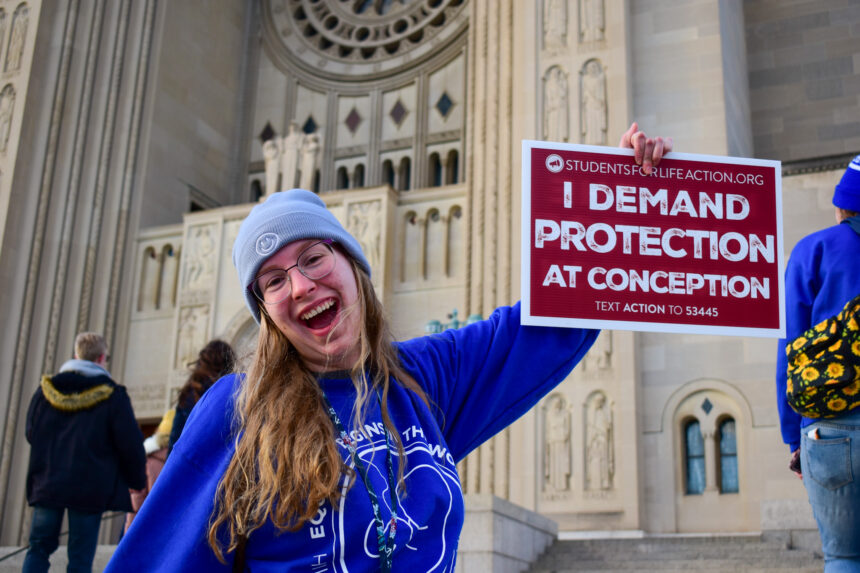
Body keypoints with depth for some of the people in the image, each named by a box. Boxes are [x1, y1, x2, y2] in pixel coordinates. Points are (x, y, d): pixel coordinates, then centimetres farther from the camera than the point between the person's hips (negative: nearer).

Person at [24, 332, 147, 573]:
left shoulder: (45, 390, 6)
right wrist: (138, 480, 8)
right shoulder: (113, 395, -7)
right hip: (90, 487, -3)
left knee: (39, 548, 15)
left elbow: (30, 433, 15)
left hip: (46, 483, 4)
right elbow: (130, 444, -7)